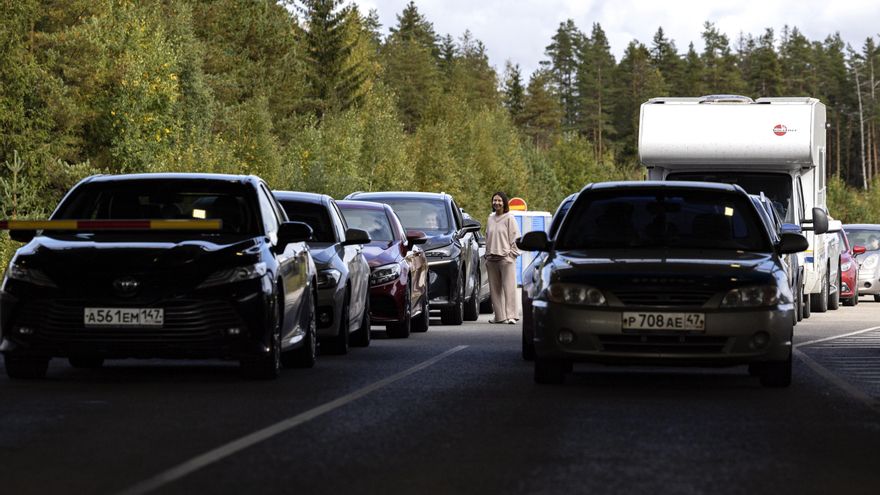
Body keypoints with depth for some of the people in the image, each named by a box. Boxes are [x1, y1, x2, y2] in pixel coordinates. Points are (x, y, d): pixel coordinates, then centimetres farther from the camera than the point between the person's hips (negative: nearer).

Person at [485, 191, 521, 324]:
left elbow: (515, 237, -2)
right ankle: (499, 316, 9)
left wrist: (512, 253, -8)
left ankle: (511, 315, -14)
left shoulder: (509, 218, -1)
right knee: (494, 288, 5)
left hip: (505, 257, -6)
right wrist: (487, 254, 14)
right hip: (492, 258, 6)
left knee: (509, 287, -11)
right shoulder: (490, 219, 16)